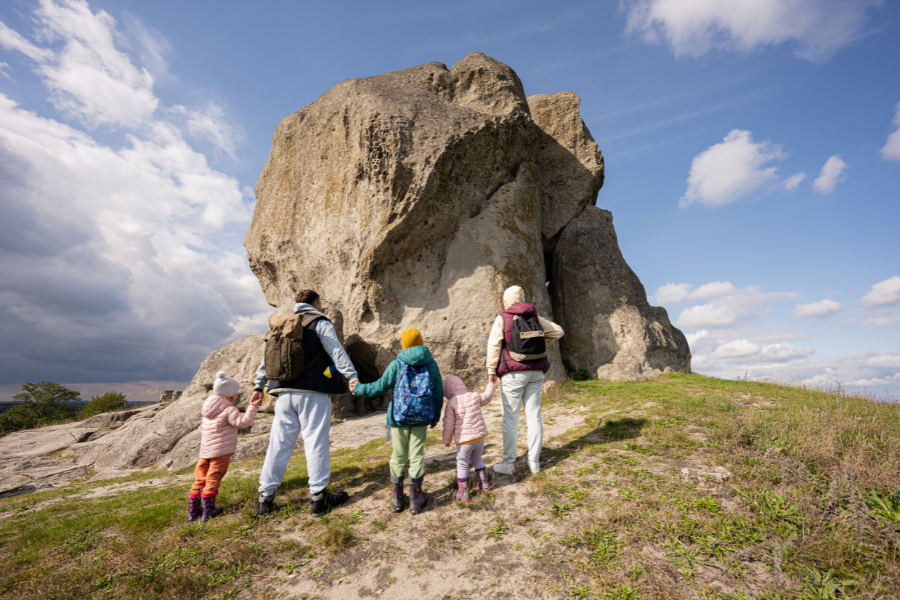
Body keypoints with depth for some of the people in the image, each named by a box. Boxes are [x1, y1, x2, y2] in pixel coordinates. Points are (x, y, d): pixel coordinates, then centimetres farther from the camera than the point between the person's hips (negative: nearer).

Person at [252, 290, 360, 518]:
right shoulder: (320, 323, 0)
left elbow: (267, 357, 21)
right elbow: (336, 352, -12)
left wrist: (259, 386, 29)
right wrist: (352, 378, -16)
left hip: (284, 393, 6)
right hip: (312, 393, -5)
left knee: (279, 444, 12)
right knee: (315, 442, 0)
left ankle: (265, 498, 19)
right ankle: (318, 496, 6)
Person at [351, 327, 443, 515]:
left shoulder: (397, 364, -10)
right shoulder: (431, 364, -2)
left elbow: (380, 387, -7)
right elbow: (439, 392, 4)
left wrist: (358, 388, 9)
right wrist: (436, 415, 17)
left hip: (399, 418, -1)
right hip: (422, 418, 1)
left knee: (398, 456, 12)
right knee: (417, 455, 11)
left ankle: (397, 498, 25)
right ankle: (416, 498, 19)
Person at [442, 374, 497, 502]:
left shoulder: (451, 403, -13)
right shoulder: (475, 396, -1)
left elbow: (449, 425, -8)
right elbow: (486, 397, 20)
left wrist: (446, 440, 6)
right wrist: (491, 385, 37)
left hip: (464, 440, -5)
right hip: (480, 437, 5)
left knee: (462, 464, 10)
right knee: (477, 459, 27)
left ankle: (463, 493, 15)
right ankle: (484, 483, 32)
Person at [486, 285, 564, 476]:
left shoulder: (502, 319, -4)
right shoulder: (535, 317, 9)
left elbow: (494, 345, -10)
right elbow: (558, 331, 18)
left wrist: (491, 370, -5)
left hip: (513, 373, -5)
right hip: (535, 372, 5)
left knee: (510, 418, 2)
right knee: (534, 416, 10)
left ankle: (508, 463, 10)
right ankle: (534, 461, 18)